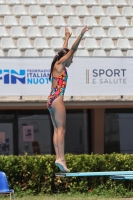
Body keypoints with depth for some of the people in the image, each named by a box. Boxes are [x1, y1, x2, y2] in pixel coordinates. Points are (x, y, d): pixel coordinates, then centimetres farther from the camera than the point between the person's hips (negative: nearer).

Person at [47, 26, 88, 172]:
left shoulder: (58, 66, 18)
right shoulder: (59, 64, -2)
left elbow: (65, 50, 33)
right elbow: (72, 50, -6)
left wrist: (67, 37, 45)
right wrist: (81, 35, -6)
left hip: (51, 100, 10)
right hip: (57, 99, -10)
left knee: (57, 129, 3)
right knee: (61, 129, -13)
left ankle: (58, 157, -4)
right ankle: (61, 158, -21)